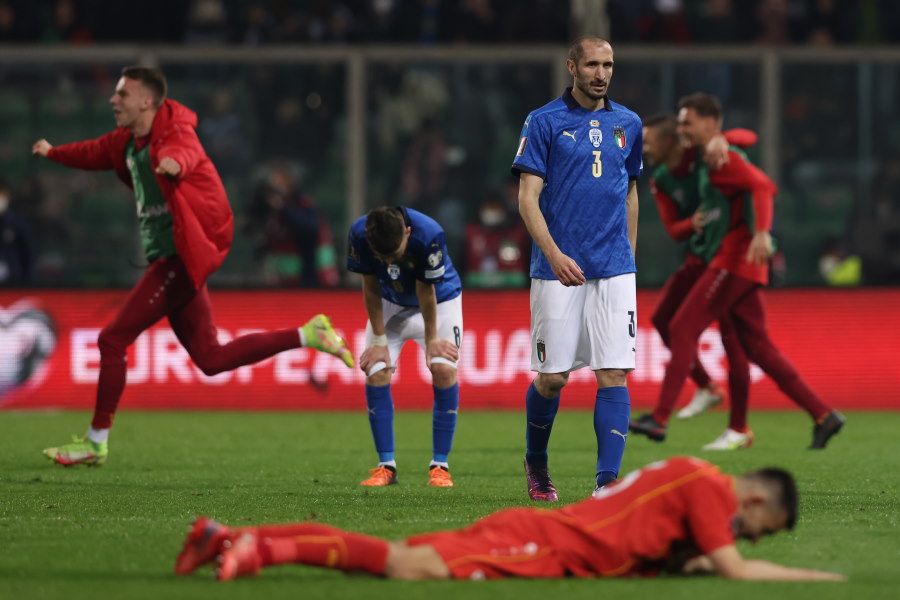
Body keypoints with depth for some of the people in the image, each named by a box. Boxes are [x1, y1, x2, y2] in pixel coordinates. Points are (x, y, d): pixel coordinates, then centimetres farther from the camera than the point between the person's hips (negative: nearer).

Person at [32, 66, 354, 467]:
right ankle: (308, 335, 14)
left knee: (113, 340, -9)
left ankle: (96, 442, 0)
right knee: (211, 359, 8)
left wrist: (174, 164, -64)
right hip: (169, 258, 10)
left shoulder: (174, 134, -14)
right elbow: (97, 152, 36)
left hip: (180, 257, -10)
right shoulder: (129, 141, 13)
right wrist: (53, 153, 52)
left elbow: (185, 153, -40)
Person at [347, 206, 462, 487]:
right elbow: (371, 287, -16)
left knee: (444, 369, -19)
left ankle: (439, 465, -9)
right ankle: (386, 466, -4)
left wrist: (432, 339, -14)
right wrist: (379, 340, -13)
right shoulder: (359, 234, -31)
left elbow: (425, 291, -26)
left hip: (439, 299, -2)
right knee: (376, 373, -13)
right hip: (390, 303, 2)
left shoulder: (429, 234, -39)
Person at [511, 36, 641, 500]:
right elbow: (527, 198, -8)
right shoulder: (544, 122, -2)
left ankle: (608, 480, -10)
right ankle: (536, 462, 28)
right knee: (552, 376, 2)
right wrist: (554, 254, -21)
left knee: (614, 374, -8)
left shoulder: (628, 124, 11)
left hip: (614, 271, 3)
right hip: (558, 270, -3)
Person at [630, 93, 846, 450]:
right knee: (757, 347, 8)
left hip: (734, 263, -10)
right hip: (737, 266, 10)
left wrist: (761, 233, -37)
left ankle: (659, 419, -13)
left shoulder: (721, 157, -9)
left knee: (682, 329, -10)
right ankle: (823, 416, 5)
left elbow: (761, 185, -23)